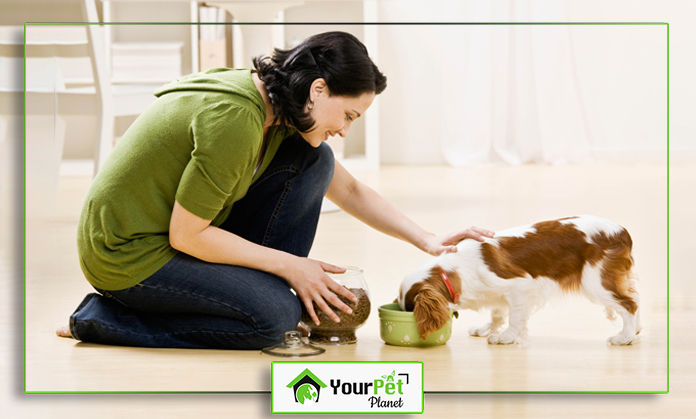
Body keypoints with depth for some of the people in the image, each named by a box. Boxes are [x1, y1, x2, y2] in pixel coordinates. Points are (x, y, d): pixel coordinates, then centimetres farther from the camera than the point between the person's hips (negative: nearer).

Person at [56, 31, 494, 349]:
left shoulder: (278, 110, 2)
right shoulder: (234, 119, -29)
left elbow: (350, 191, 13)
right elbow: (186, 236, -24)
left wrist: (427, 240, 3)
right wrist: (289, 265, -15)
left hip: (175, 236, 9)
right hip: (131, 254, -9)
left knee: (314, 161, -1)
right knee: (275, 316, -22)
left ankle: (257, 290, 5)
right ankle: (107, 319, -10)